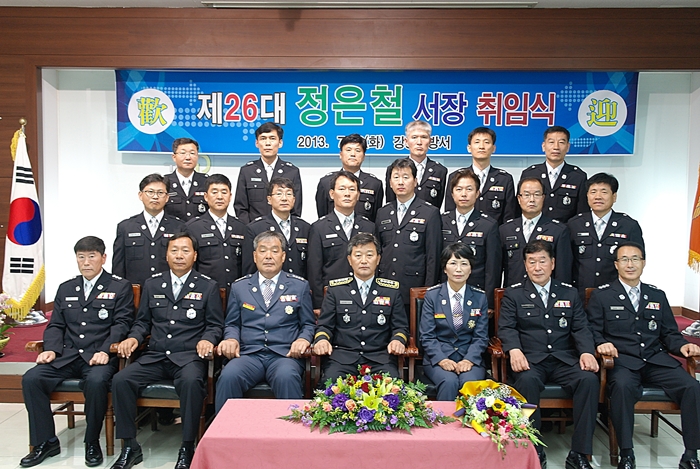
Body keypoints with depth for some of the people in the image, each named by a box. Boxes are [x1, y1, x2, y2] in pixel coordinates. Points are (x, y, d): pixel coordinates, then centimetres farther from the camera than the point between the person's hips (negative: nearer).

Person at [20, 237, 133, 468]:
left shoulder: (120, 287, 3)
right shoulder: (66, 289, 19)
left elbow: (122, 323, -5)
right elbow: (55, 325, 17)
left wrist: (105, 351, -19)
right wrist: (51, 349, -3)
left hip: (99, 356, -5)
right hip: (67, 356, 5)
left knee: (96, 381, -34)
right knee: (30, 379, -17)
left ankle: (92, 443, -11)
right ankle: (45, 442, -1)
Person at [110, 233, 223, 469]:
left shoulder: (208, 286, 6)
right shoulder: (152, 284, 15)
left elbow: (215, 325, 6)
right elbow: (143, 321, 19)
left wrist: (207, 339, -14)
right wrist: (133, 338, -1)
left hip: (189, 356, -4)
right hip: (154, 356, 4)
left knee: (192, 382, -35)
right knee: (120, 380, -20)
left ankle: (187, 449, -17)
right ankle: (130, 447, -2)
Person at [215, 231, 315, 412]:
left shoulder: (299, 286, 12)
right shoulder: (239, 287, 16)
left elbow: (308, 324, 14)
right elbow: (232, 324, 19)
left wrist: (303, 339, -8)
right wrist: (231, 339, -3)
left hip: (285, 355, -1)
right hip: (248, 354, 2)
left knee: (287, 377, -35)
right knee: (228, 376, -30)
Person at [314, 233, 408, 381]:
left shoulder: (392, 290, 13)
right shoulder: (335, 289, 12)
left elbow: (400, 327, 13)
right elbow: (324, 325, 10)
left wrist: (398, 340, -10)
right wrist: (321, 340, -12)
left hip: (380, 359, 1)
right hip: (342, 357, 0)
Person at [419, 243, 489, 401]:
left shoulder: (480, 298, 7)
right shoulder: (432, 295, 2)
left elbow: (481, 337, 4)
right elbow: (427, 336, -2)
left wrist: (469, 360, -13)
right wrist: (441, 359, -17)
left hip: (470, 358, 1)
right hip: (438, 357, -1)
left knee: (470, 382, -30)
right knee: (449, 381, -31)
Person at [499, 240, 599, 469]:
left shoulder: (569, 293, 16)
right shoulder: (513, 294, 9)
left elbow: (581, 328, 9)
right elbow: (506, 327, -1)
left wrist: (587, 352, -11)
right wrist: (514, 350, -21)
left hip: (564, 359, 3)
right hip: (530, 360, -2)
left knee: (589, 379, -27)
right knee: (527, 380, -34)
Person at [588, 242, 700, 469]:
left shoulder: (657, 296, 19)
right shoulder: (601, 296, 7)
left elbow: (670, 333, 19)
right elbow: (593, 331, 2)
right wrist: (601, 344, -19)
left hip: (656, 359, 4)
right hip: (622, 360, -4)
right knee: (622, 386, -35)